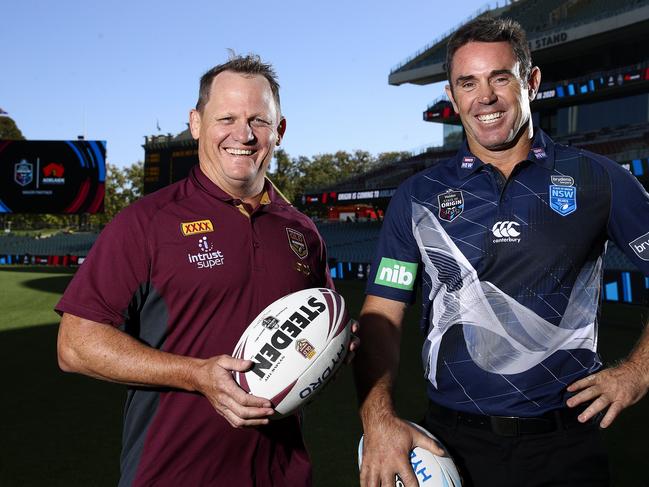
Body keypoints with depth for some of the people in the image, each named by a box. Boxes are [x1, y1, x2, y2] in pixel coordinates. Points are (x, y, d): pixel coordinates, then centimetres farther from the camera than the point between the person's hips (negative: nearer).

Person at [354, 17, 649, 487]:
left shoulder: (599, 180, -1)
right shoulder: (418, 197, 0)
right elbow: (382, 316, -3)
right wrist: (379, 417, -16)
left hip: (566, 441, 0)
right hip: (454, 441, 1)